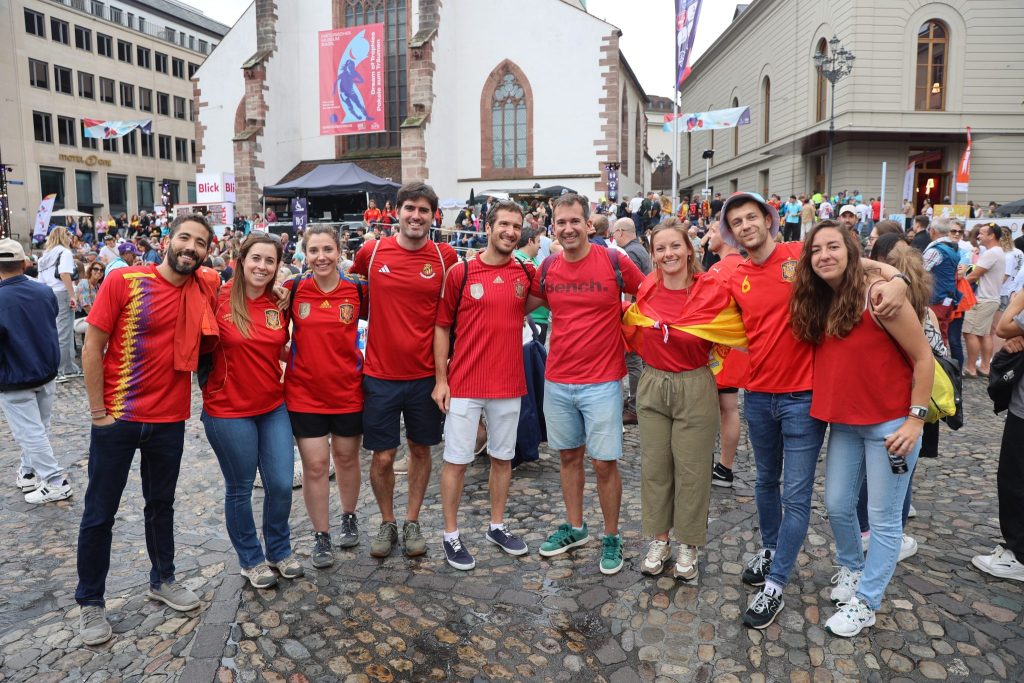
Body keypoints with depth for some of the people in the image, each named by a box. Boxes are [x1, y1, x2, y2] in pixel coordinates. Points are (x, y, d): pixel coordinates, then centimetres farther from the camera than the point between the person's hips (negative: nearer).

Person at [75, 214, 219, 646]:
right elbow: (92, 347, -10)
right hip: (117, 419, -3)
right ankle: (90, 602, 25)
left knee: (161, 505, 20)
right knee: (99, 513, 8)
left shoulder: (206, 288, -2)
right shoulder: (124, 281, -13)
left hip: (170, 419, 3)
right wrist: (98, 412, -11)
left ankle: (162, 579, 38)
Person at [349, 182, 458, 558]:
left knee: (420, 449, 14)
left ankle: (412, 521, 32)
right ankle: (387, 523, 29)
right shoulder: (371, 252, -4)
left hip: (425, 373, 1)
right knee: (383, 456, 5)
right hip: (380, 374, 0)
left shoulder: (446, 256, -3)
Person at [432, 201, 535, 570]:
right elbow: (442, 326, -1)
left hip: (509, 384, 3)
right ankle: (451, 535, 19)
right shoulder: (460, 272, -5)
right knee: (456, 459, 4)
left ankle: (497, 526, 32)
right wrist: (440, 379, -6)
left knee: (503, 456, 14)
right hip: (464, 384, -3)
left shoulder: (527, 273, 2)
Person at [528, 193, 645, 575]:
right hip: (557, 381, 4)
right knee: (568, 455, 16)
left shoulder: (615, 262, -8)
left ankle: (611, 538, 22)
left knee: (605, 463, 2)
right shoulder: (548, 268, 3)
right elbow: (525, 304, 20)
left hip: (602, 382, -4)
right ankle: (574, 527, 34)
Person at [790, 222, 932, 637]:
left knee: (883, 518, 6)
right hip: (844, 422, 6)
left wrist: (916, 419, -15)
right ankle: (850, 567, 41)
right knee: (837, 505, 15)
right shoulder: (818, 303, 3)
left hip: (890, 423, -6)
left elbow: (923, 358, -14)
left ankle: (865, 602, 21)